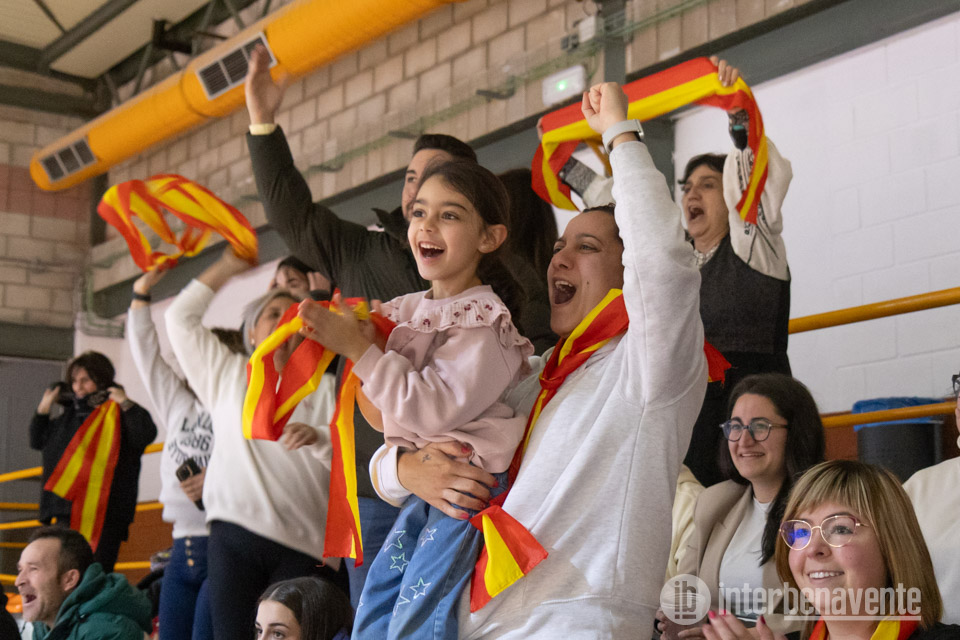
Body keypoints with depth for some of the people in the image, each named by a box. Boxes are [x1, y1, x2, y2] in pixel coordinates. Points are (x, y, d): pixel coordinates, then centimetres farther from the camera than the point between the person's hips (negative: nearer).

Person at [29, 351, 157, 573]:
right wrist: (42, 411, 18)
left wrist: (126, 404, -19)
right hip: (67, 511, 7)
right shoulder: (70, 414, 18)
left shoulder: (120, 413, -2)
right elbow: (38, 442, 30)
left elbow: (146, 435, -20)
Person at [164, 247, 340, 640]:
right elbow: (181, 318, 22)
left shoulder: (323, 388, 13)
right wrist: (227, 268, 24)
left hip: (305, 546, -1)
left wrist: (318, 438, -17)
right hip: (236, 535, 2)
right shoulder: (227, 375, 21)